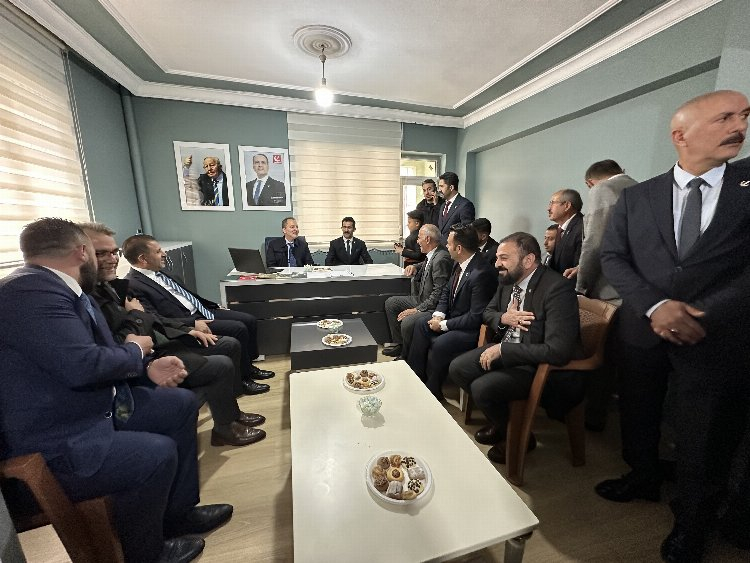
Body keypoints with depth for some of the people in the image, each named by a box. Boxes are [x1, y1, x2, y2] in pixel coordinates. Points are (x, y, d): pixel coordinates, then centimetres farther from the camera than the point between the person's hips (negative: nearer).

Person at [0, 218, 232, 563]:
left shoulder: (59, 288, 8)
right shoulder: (31, 291, -25)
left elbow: (100, 353, 13)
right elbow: (82, 365, -33)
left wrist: (147, 367, -2)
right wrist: (135, 349, -14)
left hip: (99, 405, 10)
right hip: (55, 445, -10)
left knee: (182, 404, 7)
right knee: (158, 453, -22)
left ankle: (178, 512, 22)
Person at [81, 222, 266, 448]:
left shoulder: (110, 284, 8)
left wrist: (188, 330, 9)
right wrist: (135, 315, -12)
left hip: (159, 340, 10)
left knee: (230, 345, 7)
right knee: (221, 366, -17)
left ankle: (231, 411, 21)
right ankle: (224, 429, 9)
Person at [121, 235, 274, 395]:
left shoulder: (157, 273, 13)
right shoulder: (133, 286, -15)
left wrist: (214, 306, 17)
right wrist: (193, 324, -27)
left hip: (200, 310, 9)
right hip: (187, 323, -9)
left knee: (250, 320, 1)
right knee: (238, 329, -22)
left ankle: (248, 365, 16)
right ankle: (244, 379, -3)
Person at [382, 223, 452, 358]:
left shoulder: (441, 259, -24)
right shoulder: (432, 255, 6)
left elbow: (439, 293, -25)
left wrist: (418, 309, -23)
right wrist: (415, 267, 9)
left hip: (434, 308, -11)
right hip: (421, 299, 11)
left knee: (407, 322, -31)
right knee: (390, 302, 13)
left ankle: (406, 356, -1)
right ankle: (398, 343, 19)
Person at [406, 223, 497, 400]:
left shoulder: (482, 274, -28)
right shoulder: (459, 265, 0)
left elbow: (476, 317, -26)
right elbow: (446, 291, 12)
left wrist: (444, 324, -18)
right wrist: (439, 314, -5)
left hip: (473, 329, -9)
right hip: (454, 317, 10)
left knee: (438, 345, -26)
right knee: (421, 327, 1)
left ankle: (432, 392, 2)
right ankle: (416, 377, 12)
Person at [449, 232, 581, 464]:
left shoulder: (558, 289, -24)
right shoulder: (508, 279, -2)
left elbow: (558, 351, -30)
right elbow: (487, 312, 13)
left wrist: (502, 349, -24)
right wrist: (503, 318, -12)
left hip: (537, 364, -8)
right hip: (504, 348, 8)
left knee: (481, 388, -22)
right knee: (457, 369, -1)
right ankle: (500, 422, 21)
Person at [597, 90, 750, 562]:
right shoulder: (635, 198, 2)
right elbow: (612, 258, -5)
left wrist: (700, 316, -18)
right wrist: (655, 305, -17)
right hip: (642, 330, 1)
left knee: (704, 439, 14)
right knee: (638, 416, 19)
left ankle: (692, 521, 40)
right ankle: (643, 478, 46)